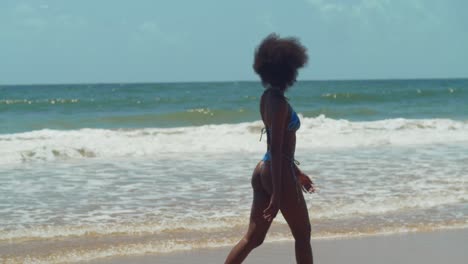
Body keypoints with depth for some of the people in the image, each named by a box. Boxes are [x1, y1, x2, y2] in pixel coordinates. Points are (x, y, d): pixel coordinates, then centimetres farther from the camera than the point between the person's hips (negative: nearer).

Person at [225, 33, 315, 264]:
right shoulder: (278, 102, -18)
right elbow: (275, 149, -22)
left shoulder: (268, 97, 11)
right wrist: (277, 193, -24)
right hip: (279, 174, -9)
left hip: (263, 170, 9)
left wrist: (296, 172, 29)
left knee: (253, 237, 9)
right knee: (302, 235, 6)